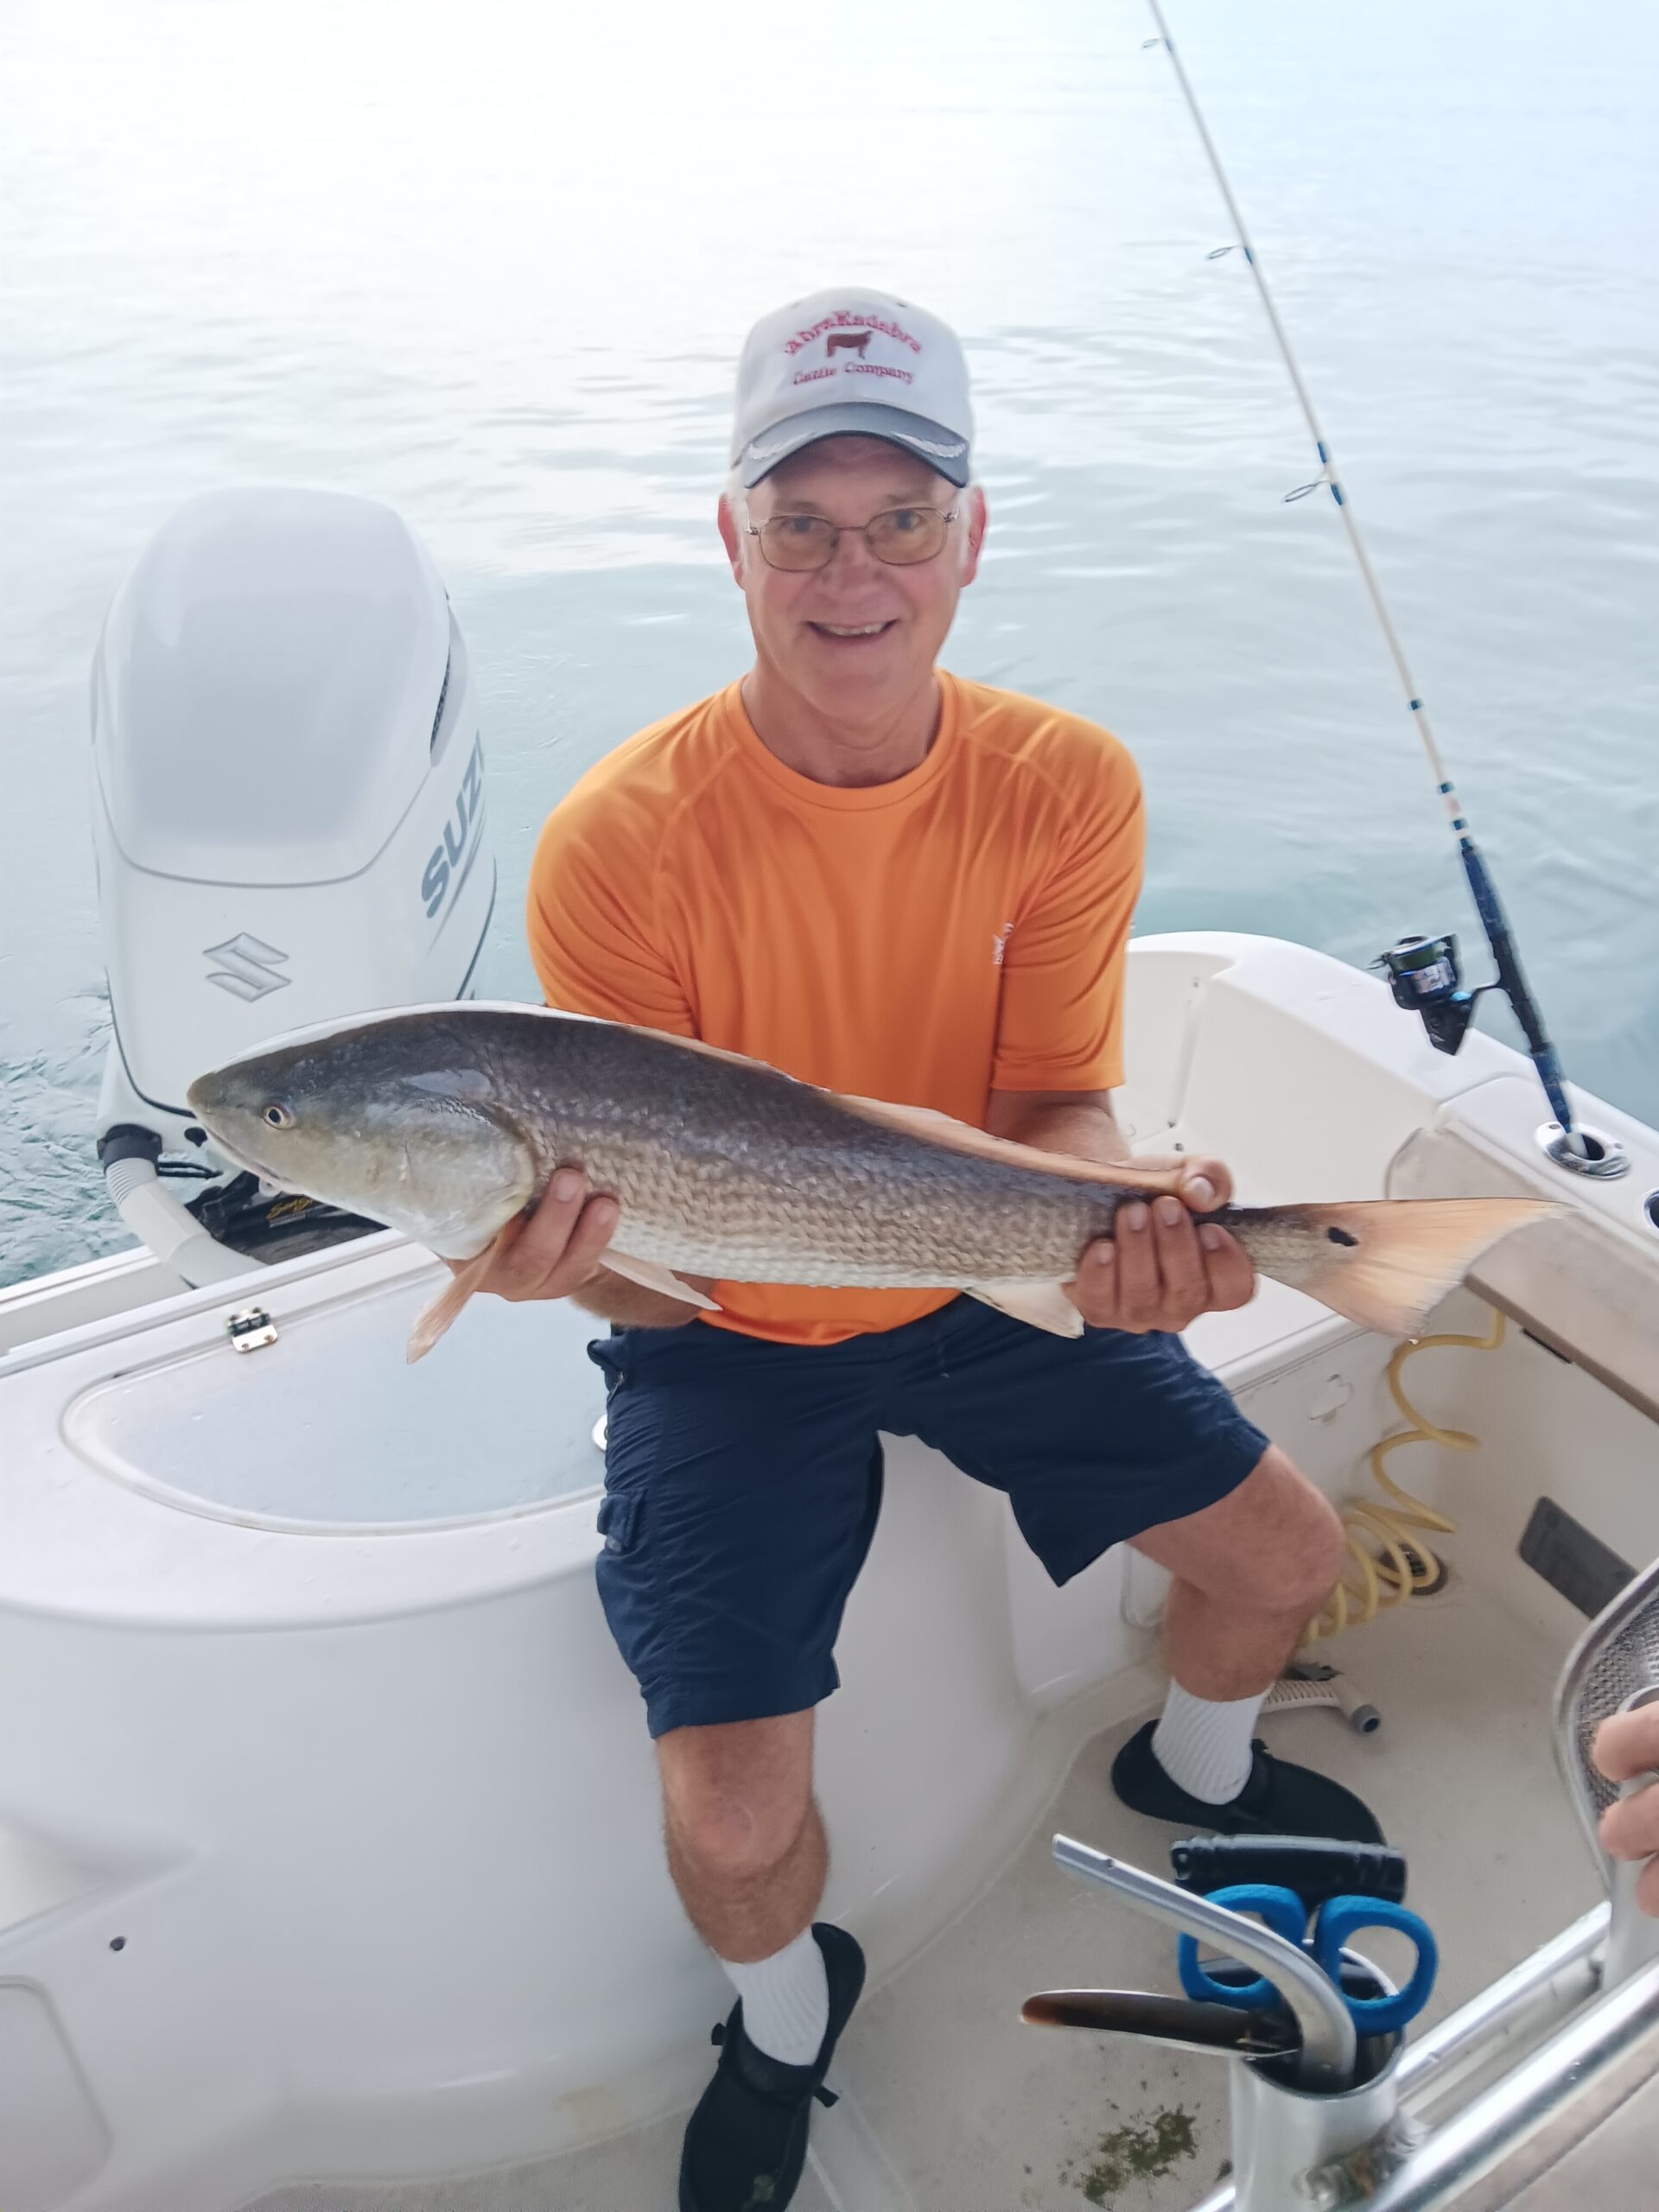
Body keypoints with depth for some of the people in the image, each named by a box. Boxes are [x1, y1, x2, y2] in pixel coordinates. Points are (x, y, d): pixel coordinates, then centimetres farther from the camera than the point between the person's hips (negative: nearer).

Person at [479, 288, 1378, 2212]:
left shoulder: (1066, 788, -13)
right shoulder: (619, 844, -23)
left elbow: (1054, 1108, -10)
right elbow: (645, 1261, -19)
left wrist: (1128, 1213, -32)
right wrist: (579, 1257, -42)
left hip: (984, 1288, 4)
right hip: (733, 1336, -3)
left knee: (1286, 1551, 7)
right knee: (732, 1815, -12)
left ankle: (1192, 1767, 46)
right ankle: (787, 2011, 29)